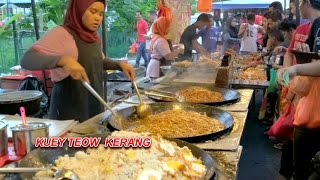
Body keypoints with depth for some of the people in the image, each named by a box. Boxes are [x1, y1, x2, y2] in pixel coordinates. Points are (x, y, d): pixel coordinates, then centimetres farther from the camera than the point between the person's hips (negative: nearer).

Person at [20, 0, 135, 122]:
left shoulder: (92, 38, 7)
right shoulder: (61, 34, -15)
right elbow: (27, 60, -25)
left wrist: (119, 65, 5)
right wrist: (63, 60, -41)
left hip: (94, 107, 7)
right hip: (69, 112, -7)